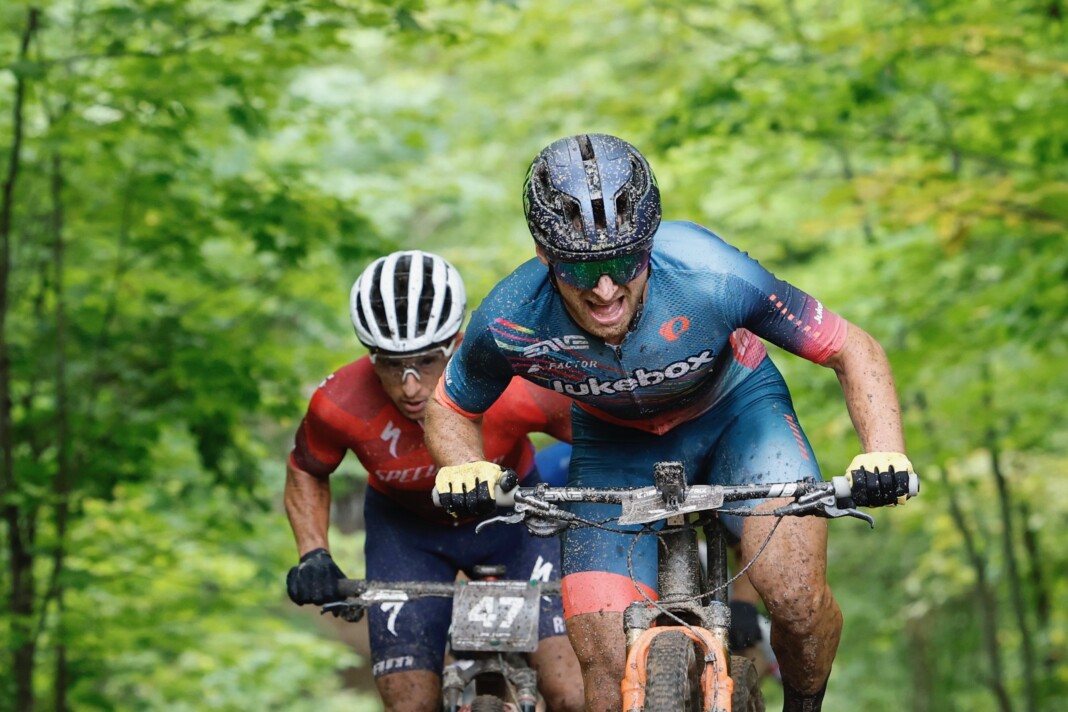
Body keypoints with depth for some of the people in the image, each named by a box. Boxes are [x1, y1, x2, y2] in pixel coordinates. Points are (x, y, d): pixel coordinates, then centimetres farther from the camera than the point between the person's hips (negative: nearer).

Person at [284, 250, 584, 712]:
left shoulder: (515, 387, -36)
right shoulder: (341, 405, -29)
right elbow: (306, 471, -5)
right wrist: (313, 555, -18)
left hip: (510, 515, -1)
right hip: (406, 530, 1)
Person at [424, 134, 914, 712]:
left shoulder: (709, 275, -35)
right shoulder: (510, 322, -30)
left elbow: (852, 350, -22)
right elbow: (448, 410, -7)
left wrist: (884, 455, -38)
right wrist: (465, 471, -29)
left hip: (735, 408, -1)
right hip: (615, 445, 1)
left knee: (795, 596, -25)